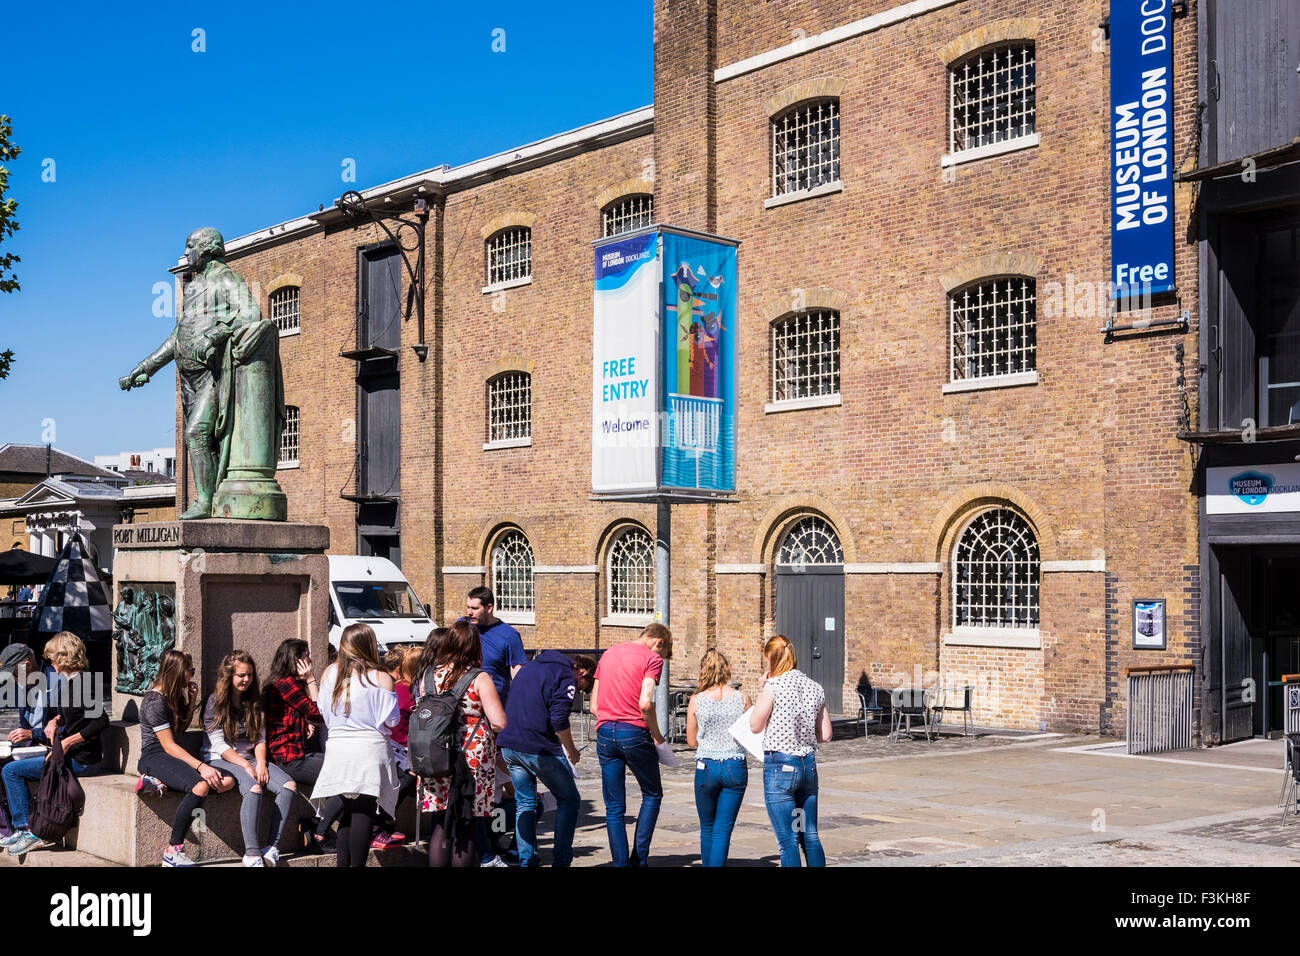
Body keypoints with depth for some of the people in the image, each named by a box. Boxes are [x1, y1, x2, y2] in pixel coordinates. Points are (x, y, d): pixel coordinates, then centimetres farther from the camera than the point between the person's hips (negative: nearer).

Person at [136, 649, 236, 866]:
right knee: (201, 785, -35)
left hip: (174, 757, 9)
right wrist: (201, 767, -26)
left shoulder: (175, 696, 15)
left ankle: (157, 781, -15)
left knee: (227, 781, -16)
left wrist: (192, 700, 12)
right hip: (154, 757, -9)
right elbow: (169, 745, -18)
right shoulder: (155, 701, -12)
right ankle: (173, 852, -29)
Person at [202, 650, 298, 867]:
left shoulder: (255, 701, 14)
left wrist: (261, 763, -7)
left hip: (250, 758, 6)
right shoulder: (215, 701, -3)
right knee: (254, 788, -36)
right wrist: (246, 766, -16)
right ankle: (252, 854, -37)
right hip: (221, 760, -5)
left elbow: (261, 739, 13)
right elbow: (218, 744, -8)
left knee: (289, 786, -22)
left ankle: (272, 848, -24)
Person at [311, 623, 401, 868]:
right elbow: (391, 719, -4)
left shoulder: (330, 673, 4)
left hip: (337, 749, 4)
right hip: (370, 749, -4)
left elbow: (323, 710, 12)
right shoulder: (381, 678, -8)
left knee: (348, 810, 12)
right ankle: (357, 863, -6)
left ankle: (344, 862, 11)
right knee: (364, 812, -2)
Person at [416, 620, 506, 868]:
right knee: (466, 827, 3)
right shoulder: (479, 678, -9)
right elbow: (499, 722, -12)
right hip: (473, 755, -3)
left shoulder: (429, 675, 4)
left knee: (441, 825, 10)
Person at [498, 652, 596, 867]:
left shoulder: (530, 666, 20)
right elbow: (559, 719, -16)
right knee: (569, 800, 8)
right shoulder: (567, 676, -5)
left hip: (509, 744, 7)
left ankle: (527, 861, 13)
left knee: (524, 803, 17)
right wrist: (572, 751, -3)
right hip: (538, 748, -7)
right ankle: (561, 861, 4)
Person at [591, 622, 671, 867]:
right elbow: (645, 703, -15)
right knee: (652, 795, 14)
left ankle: (621, 862, 5)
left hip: (604, 734, 5)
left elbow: (594, 705, 15)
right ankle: (639, 858, 8)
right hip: (634, 733, -5)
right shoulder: (651, 658, -2)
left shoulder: (608, 654, 18)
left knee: (614, 808, 8)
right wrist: (657, 736, -4)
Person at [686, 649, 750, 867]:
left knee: (707, 828, 16)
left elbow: (692, 741, 4)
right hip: (736, 767, 0)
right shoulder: (742, 698, -4)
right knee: (723, 829, 3)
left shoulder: (696, 701, -4)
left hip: (706, 767, 0)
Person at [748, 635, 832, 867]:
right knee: (810, 837, 13)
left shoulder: (773, 686, -11)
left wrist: (761, 691, 5)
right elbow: (825, 735, 9)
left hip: (780, 765, -6)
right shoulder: (815, 687, 6)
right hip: (809, 765, 6)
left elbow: (755, 726, -2)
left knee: (788, 841, -2)